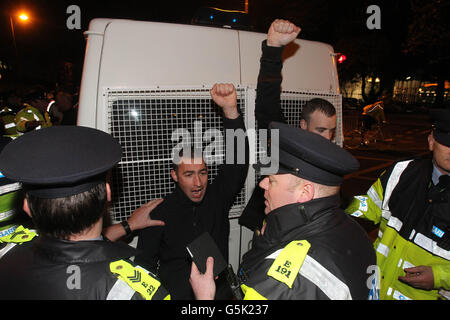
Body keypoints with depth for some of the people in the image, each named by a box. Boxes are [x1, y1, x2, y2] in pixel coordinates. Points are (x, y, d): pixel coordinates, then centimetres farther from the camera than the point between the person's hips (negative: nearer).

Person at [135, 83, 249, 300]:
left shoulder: (217, 197, 0)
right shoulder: (161, 211, -4)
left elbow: (237, 160, -12)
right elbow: (145, 261, 4)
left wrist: (230, 109, -23)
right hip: (177, 293, -1)